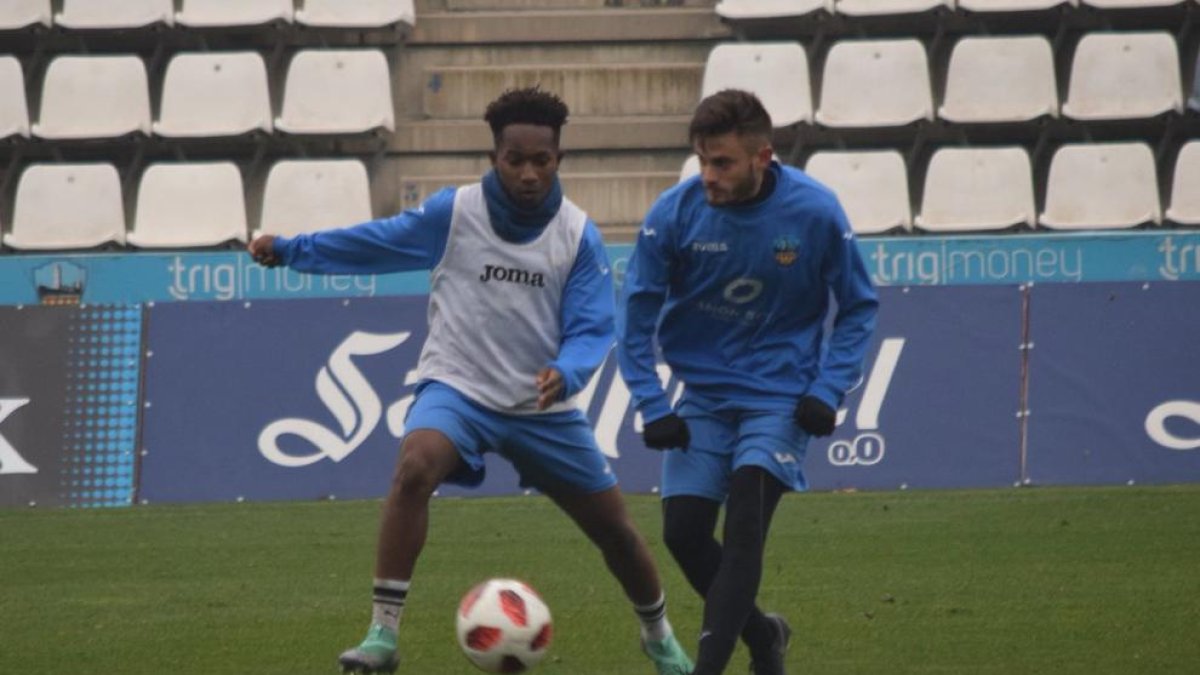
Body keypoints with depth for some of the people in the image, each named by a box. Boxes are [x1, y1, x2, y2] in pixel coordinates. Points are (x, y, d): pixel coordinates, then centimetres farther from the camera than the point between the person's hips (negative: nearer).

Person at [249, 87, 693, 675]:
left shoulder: (579, 235, -7)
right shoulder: (453, 213, -9)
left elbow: (592, 329, -10)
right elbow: (376, 243, 4)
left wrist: (566, 375, -30)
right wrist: (291, 250, 0)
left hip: (542, 407, 2)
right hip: (458, 389, -2)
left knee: (614, 528, 9)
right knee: (414, 469, -34)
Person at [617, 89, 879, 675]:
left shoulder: (815, 211, -15)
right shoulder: (675, 212, -14)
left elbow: (859, 307, -1)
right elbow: (636, 313, -4)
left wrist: (827, 391, -12)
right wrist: (652, 407, -11)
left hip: (781, 396, -3)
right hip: (703, 395, 3)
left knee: (744, 525, -18)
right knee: (683, 532, -2)